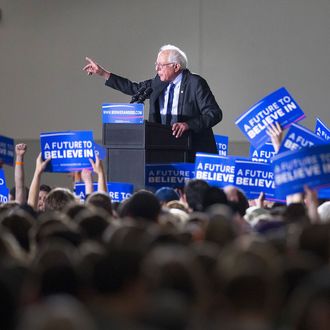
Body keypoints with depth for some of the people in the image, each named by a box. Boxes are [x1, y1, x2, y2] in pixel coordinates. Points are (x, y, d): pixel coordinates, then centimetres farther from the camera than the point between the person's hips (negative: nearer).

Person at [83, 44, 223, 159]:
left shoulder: (195, 83, -11)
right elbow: (133, 88, 20)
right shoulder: (159, 82, 8)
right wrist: (102, 73, 18)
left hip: (194, 153, -5)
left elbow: (215, 114, -14)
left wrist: (187, 124, -28)